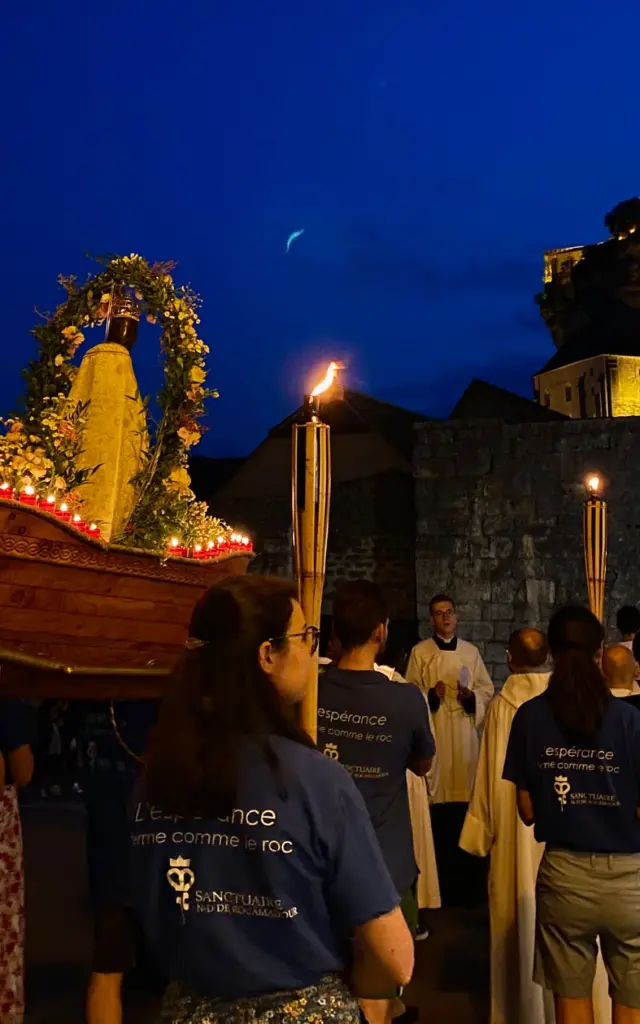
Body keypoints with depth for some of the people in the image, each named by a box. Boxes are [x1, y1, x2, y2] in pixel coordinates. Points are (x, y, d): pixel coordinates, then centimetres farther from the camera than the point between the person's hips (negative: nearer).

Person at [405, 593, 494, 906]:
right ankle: (439, 879, 6)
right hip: (433, 734, -2)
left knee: (465, 798, 1)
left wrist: (471, 697, -9)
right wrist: (430, 695, -18)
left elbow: (487, 689, 11)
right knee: (438, 802, -6)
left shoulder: (471, 652, 11)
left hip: (464, 734, 2)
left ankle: (467, 880, 13)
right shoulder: (420, 652, 3)